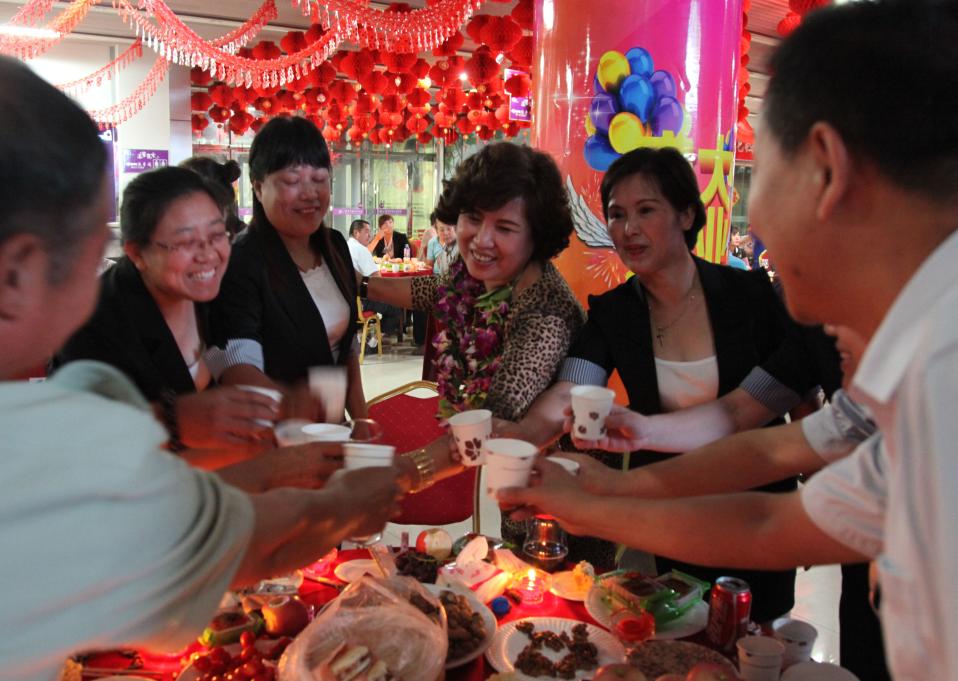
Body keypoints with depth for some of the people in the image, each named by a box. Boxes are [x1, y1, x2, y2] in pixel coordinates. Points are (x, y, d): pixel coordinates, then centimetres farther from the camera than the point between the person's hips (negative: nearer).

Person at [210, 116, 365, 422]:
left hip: (329, 427, 6)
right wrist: (289, 399, -52)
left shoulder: (335, 246, 1)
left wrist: (361, 420, 5)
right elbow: (237, 365, -33)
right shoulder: (240, 262, -22)